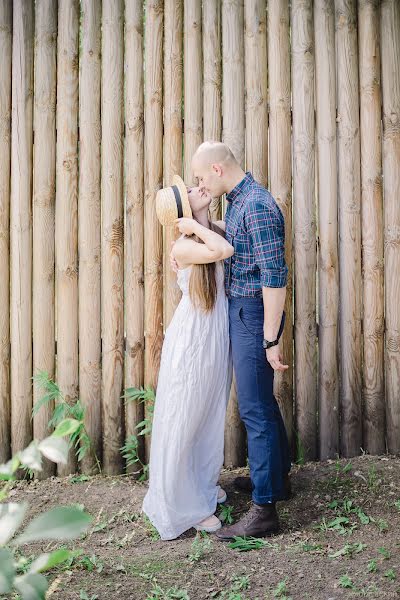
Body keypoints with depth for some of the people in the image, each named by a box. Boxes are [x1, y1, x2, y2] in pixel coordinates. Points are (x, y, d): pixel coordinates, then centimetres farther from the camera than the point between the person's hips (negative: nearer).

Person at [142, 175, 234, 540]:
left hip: (218, 338, 8)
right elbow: (223, 251, -33)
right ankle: (183, 505, 17)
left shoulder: (218, 232, 5)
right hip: (192, 339, -7)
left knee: (211, 414, 20)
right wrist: (194, 225, -19)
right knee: (183, 419, 4)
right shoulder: (183, 247, -17)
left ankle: (204, 483, 40)